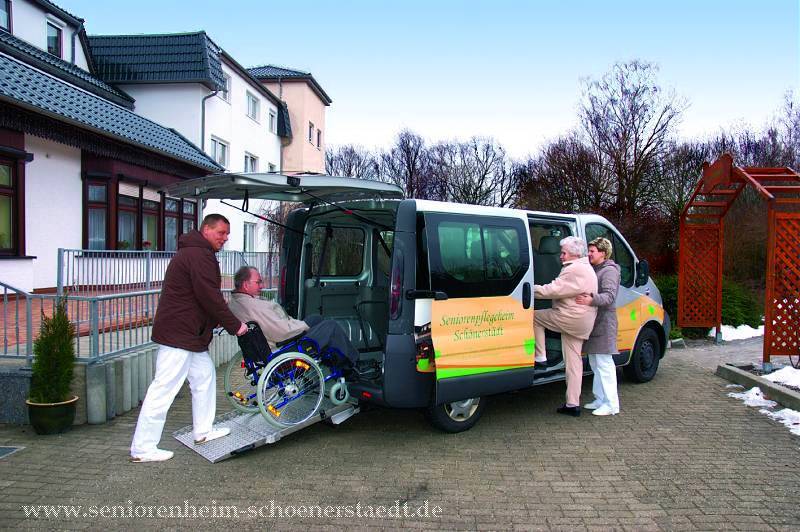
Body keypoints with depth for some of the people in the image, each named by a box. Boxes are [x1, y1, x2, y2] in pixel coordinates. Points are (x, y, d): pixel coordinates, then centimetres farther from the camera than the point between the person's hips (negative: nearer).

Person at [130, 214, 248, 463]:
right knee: (164, 388, -5)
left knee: (205, 376, 18)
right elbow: (210, 297, -20)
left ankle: (204, 431, 28)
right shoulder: (199, 255, -16)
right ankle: (142, 448, 2)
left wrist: (226, 322, 16)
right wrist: (234, 325, -11)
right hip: (180, 335, -11)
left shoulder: (193, 253, 19)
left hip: (189, 334, 11)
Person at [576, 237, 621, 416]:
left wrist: (592, 300, -39)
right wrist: (589, 297, -5)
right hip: (593, 322, 10)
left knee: (604, 363, -8)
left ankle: (611, 404, -2)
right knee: (595, 363, 15)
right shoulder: (594, 270, 19)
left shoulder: (609, 271, -10)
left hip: (604, 323, -10)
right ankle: (600, 400, 25)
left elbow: (609, 296, -22)